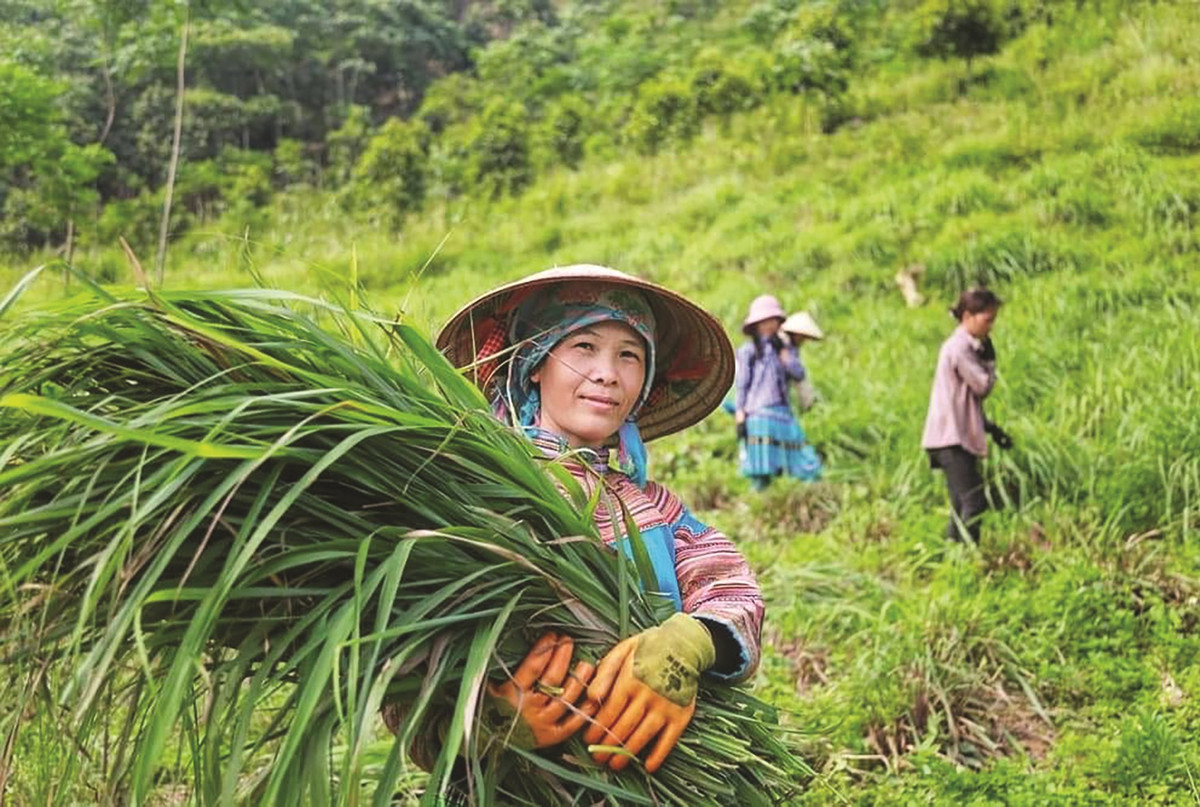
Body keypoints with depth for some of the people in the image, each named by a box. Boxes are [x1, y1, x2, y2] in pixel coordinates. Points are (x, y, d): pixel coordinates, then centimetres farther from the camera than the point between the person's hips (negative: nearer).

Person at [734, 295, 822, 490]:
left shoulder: (785, 348, 16)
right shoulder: (747, 351, 2)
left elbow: (799, 375, 0)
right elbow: (740, 387, -1)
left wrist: (782, 350, -3)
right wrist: (740, 419, -8)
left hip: (784, 414, 5)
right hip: (758, 415, -5)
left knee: (808, 467, 0)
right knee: (761, 474, -7)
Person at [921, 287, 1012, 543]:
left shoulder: (967, 346, 17)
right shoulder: (958, 348, -14)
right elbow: (983, 385, -15)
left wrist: (991, 428, 15)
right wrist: (989, 359, -1)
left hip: (958, 437, 10)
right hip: (952, 438, -10)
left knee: (962, 505, 11)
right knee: (974, 502, -13)